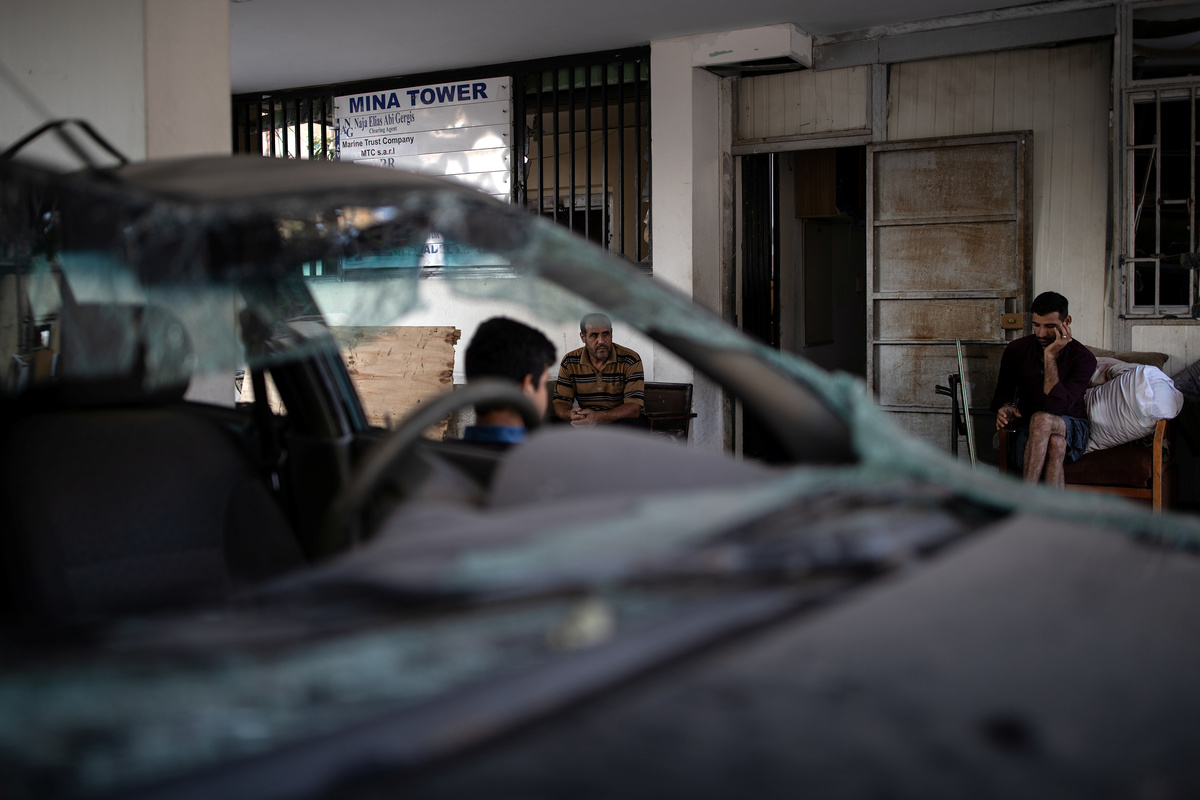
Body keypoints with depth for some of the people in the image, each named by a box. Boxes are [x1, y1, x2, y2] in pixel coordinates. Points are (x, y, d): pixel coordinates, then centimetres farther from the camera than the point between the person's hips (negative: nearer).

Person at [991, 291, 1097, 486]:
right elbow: (1002, 395, 10)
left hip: (1071, 428, -1)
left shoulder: (1083, 358, -8)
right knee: (1055, 443, -37)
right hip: (1027, 429, 1)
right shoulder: (1016, 350, 2)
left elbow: (1056, 406, -21)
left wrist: (1050, 357, -24)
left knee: (1042, 420, -38)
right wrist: (1004, 409, -16)